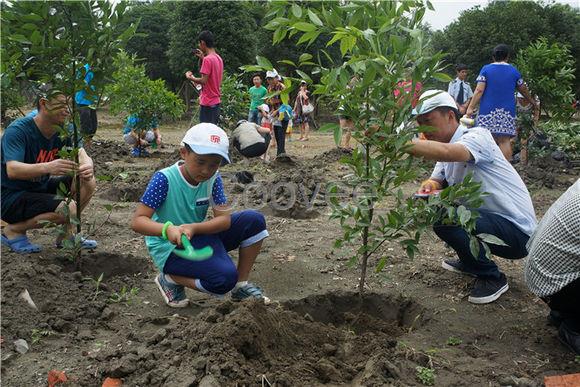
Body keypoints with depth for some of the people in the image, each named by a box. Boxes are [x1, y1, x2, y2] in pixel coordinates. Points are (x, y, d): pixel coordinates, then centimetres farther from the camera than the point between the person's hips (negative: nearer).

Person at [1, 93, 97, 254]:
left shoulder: (63, 130, -3)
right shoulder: (18, 130, -23)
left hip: (40, 188, 7)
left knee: (88, 182, -9)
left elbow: (82, 155, -11)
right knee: (69, 210, -26)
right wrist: (48, 167, -53)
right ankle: (13, 230, -3)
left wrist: (87, 167, -37)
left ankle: (66, 234, 6)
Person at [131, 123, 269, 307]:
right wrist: (168, 229, -42)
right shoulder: (164, 179, -19)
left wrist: (193, 228, -29)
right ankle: (170, 279, -2)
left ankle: (241, 285, 4)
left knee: (254, 220, -9)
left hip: (199, 237, 6)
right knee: (225, 278, -28)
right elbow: (137, 221, -22)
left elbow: (225, 218, -12)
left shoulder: (213, 179, -5)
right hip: (170, 248, -6)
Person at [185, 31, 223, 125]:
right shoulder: (219, 58, 11)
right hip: (216, 101, 9)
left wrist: (190, 78, -4)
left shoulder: (207, 59, -15)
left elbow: (203, 81, -20)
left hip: (207, 102, -9)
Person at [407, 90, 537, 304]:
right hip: (486, 217, 9)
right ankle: (470, 262, 21)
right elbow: (437, 180, 7)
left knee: (444, 219, -28)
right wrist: (429, 185, -17)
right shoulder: (446, 147, 7)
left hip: (517, 231, -9)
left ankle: (492, 278, -6)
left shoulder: (477, 136, -20)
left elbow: (446, 152, -42)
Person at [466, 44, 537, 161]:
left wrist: (470, 108, -9)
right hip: (507, 112, 1)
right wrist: (532, 101, 38)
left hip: (487, 111, -1)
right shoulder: (514, 71, 9)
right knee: (504, 141, -1)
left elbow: (479, 90, -7)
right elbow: (523, 90, 22)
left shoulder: (486, 69, 3)